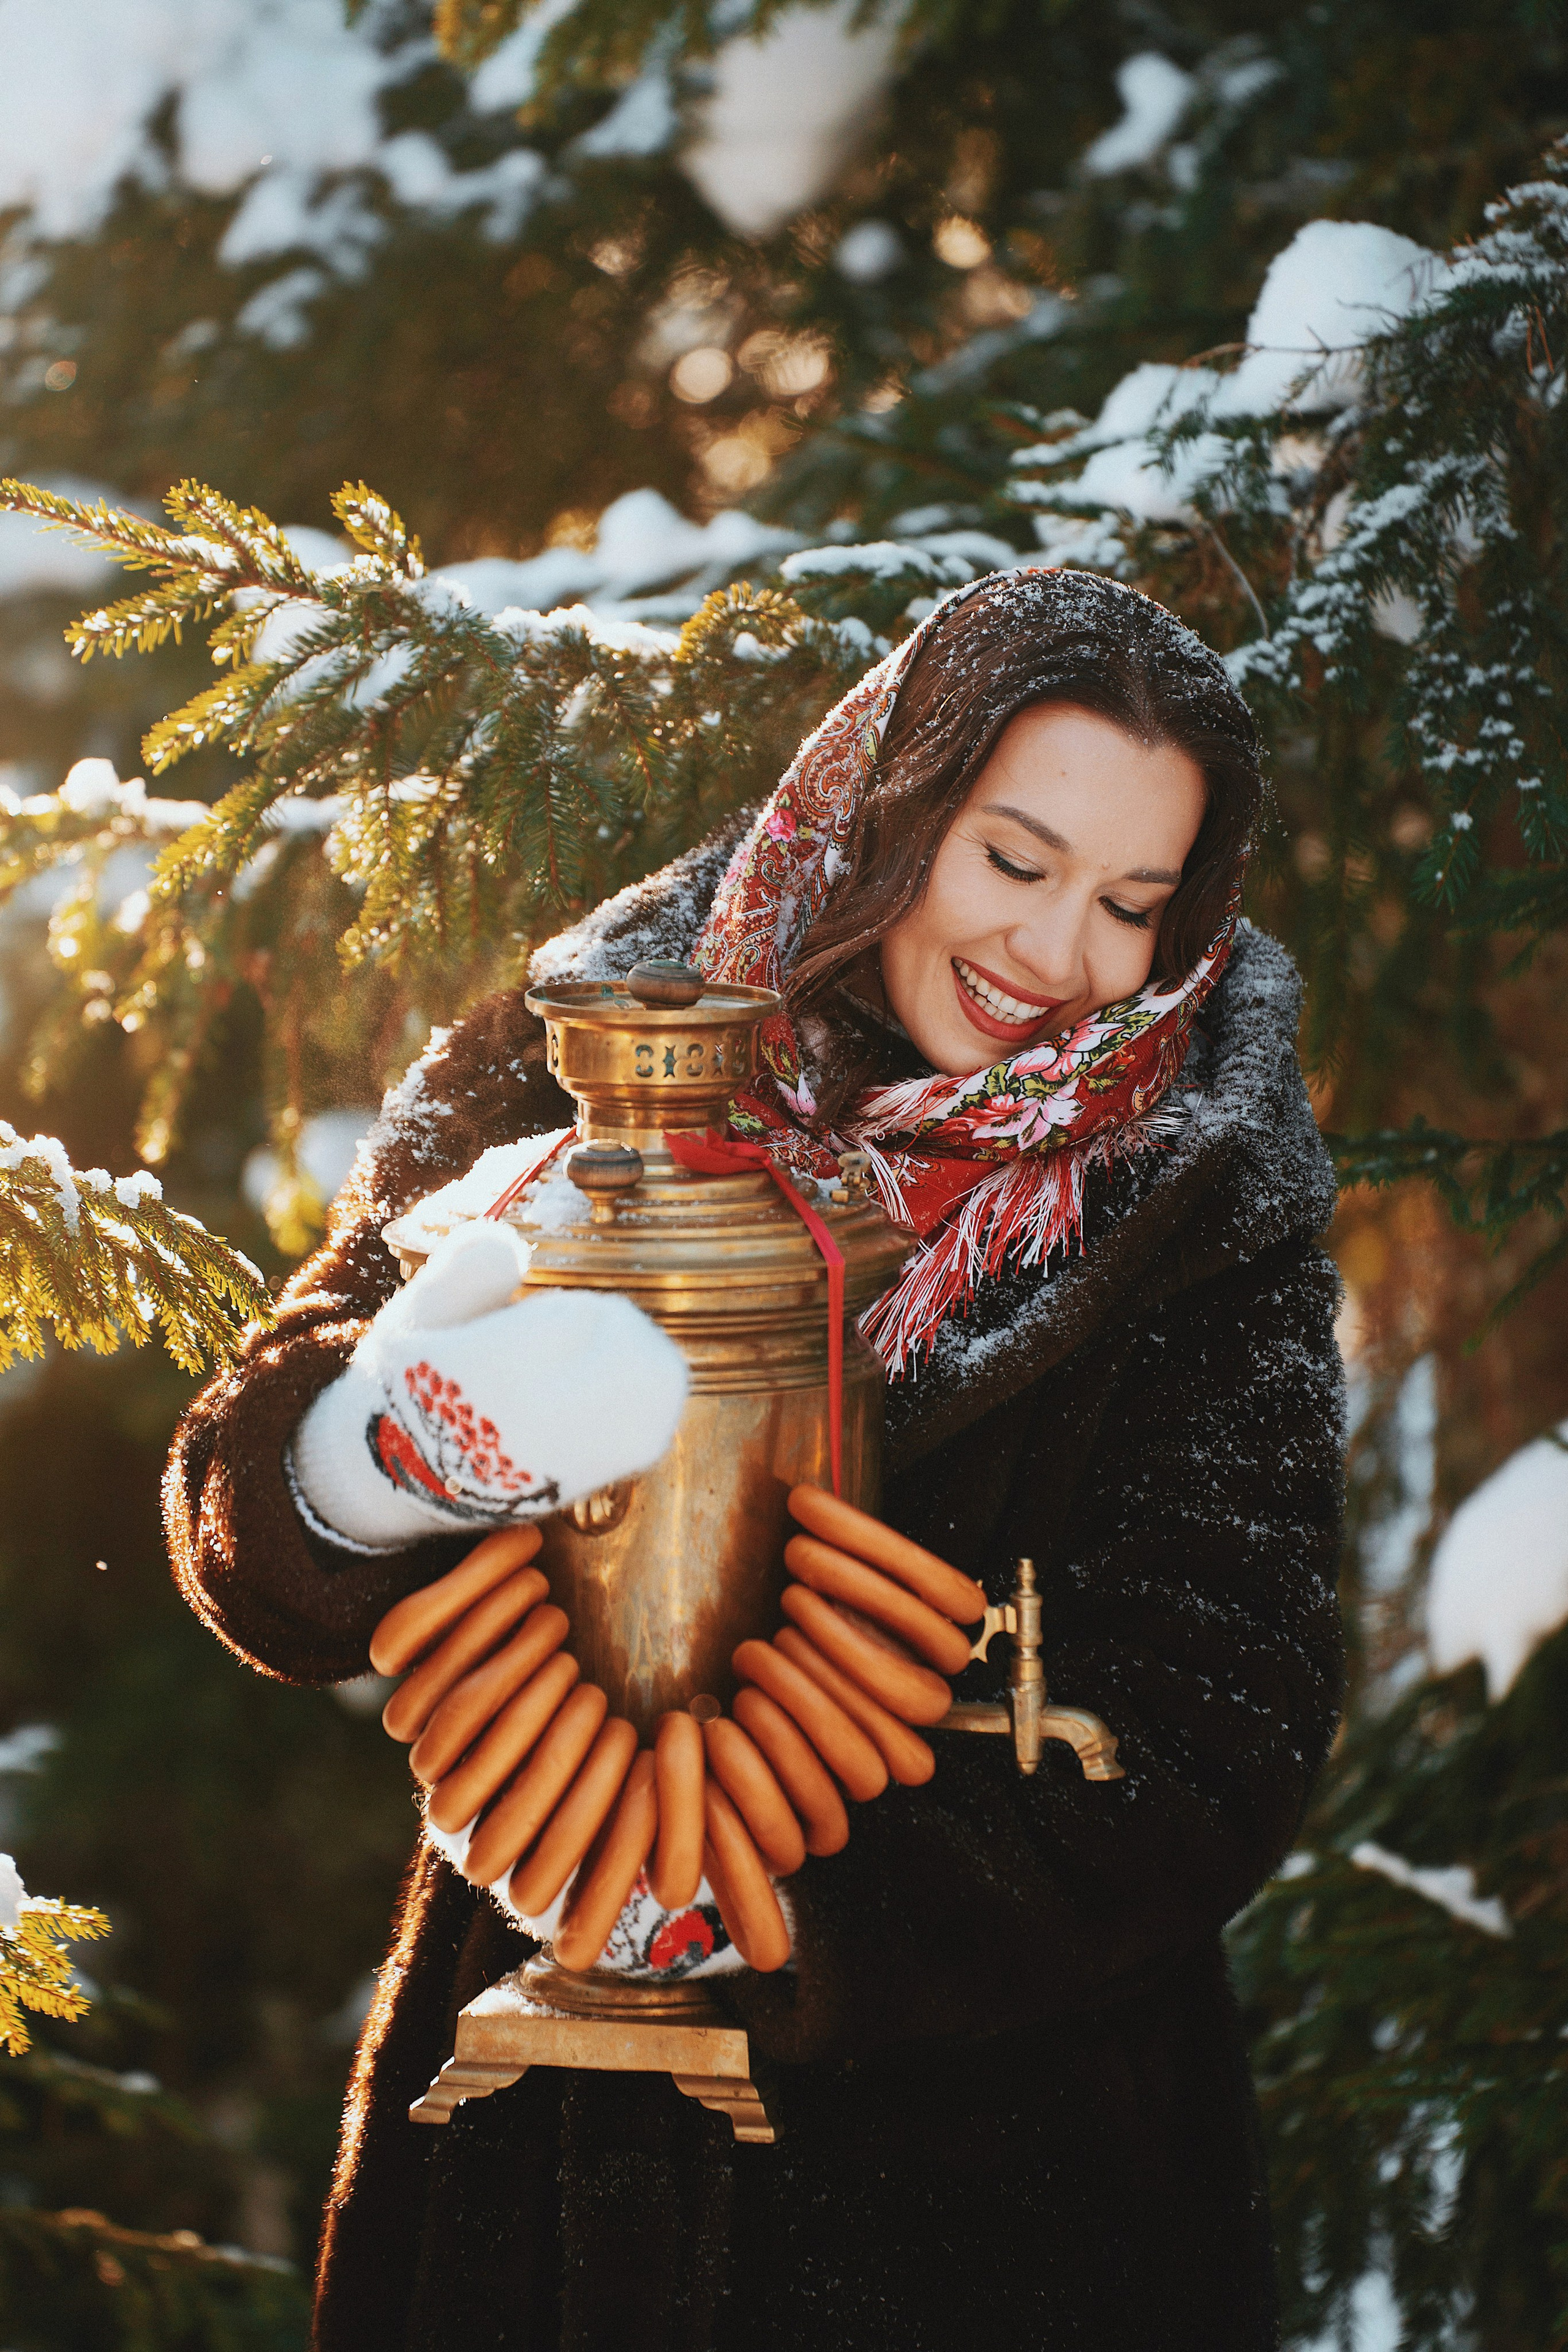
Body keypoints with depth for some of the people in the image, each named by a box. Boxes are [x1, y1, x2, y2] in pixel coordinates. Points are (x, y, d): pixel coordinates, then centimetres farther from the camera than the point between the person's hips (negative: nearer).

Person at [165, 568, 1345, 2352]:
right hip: (556, 2129, 1)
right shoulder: (572, 1072, -4)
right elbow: (243, 1507, -8)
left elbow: (1214, 1736, -13)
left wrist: (799, 1923, -28)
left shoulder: (1198, 1204, -7)